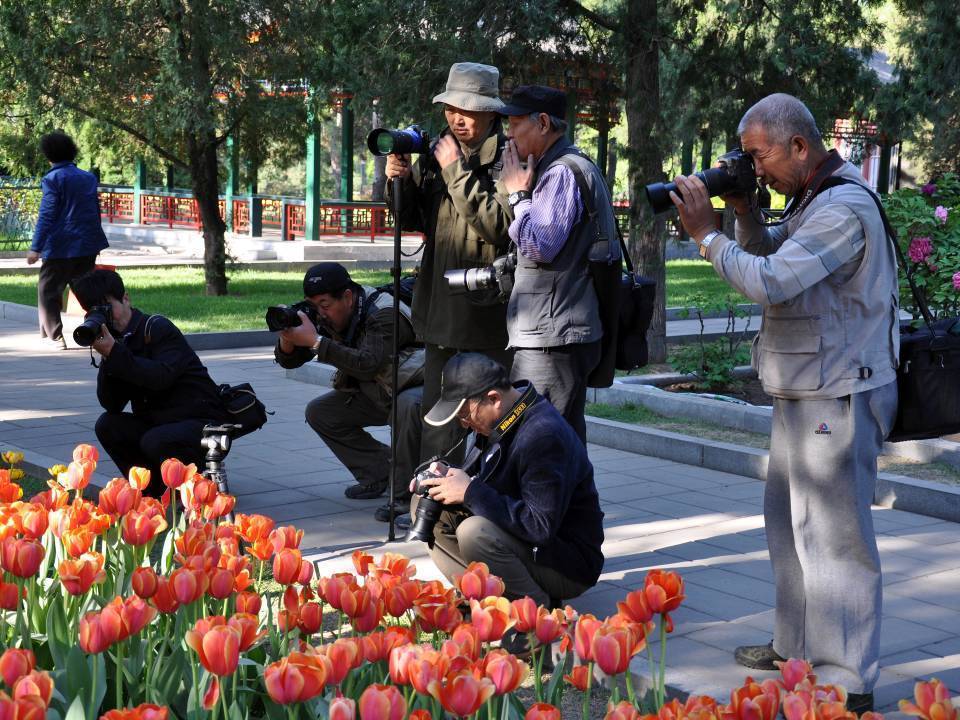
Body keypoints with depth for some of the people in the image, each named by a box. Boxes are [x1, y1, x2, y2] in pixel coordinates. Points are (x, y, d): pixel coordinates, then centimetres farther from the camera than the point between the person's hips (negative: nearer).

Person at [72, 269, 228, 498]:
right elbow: (111, 405, -3)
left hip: (205, 424, -7)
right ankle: (156, 490, 0)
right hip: (158, 423, 7)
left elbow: (162, 377, -28)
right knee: (107, 426, -11)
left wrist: (114, 353, -30)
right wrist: (106, 359, -16)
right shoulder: (119, 341, 8)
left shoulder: (157, 327, -11)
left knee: (155, 442, -32)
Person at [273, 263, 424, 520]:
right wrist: (287, 338, -27)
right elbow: (288, 361, -4)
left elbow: (367, 366, -44)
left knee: (409, 405, -41)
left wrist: (315, 341, -45)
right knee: (318, 412, -6)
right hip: (375, 395, 8)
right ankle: (380, 472, 2)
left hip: (416, 388, -8)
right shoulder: (328, 317, -6)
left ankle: (405, 495, -26)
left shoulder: (384, 315, -29)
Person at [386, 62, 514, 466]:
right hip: (441, 307, 7)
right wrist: (400, 181, -3)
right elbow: (413, 221, 16)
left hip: (490, 313, -7)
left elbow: (500, 225, -23)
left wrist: (457, 171, -20)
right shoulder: (438, 152, 10)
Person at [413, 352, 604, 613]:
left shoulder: (544, 436, -27)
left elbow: (540, 527, -31)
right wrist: (450, 477, -9)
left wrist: (471, 492, -27)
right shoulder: (503, 420, 1)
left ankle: (537, 610, -12)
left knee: (474, 532, -34)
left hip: (570, 565, -9)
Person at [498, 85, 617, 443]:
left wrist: (517, 194, -9)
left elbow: (540, 245, -21)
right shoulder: (579, 168, 21)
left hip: (552, 338, -11)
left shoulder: (562, 173, -13)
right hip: (566, 333, 11)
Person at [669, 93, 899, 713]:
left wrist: (705, 232, -17)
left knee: (834, 535, -6)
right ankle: (798, 646, 35)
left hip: (838, 399, -11)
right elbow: (769, 253, 20)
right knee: (788, 520, 20)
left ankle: (848, 684, 1)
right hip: (805, 394, 11)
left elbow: (769, 282, -28)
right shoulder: (811, 201, 12)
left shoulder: (843, 209, -21)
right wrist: (743, 209, 3)